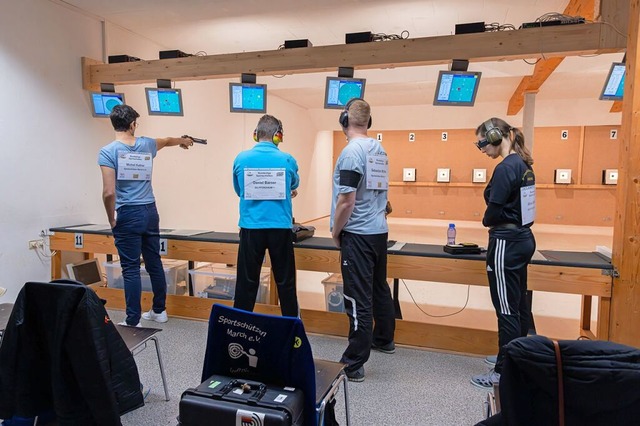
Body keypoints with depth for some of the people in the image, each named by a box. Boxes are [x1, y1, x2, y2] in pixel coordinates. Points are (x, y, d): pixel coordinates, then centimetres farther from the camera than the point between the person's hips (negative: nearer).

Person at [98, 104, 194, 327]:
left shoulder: (108, 152, -8)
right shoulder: (146, 144, 7)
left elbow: (109, 192, -15)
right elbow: (167, 140, 31)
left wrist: (112, 219, -1)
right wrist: (183, 140, 52)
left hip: (128, 216, -5)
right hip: (150, 212, 5)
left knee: (131, 269, 0)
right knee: (154, 264, 15)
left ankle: (133, 321, 6)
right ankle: (159, 310, 29)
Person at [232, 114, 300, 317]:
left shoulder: (241, 159, 0)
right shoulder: (287, 160, -2)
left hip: (251, 228, 1)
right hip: (280, 228, 0)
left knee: (247, 282, 9)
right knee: (285, 282, 10)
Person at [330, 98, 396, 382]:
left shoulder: (352, 151, -16)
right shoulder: (379, 150, 8)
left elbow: (346, 201, -20)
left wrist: (335, 232, -6)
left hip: (358, 234, -8)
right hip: (379, 230, 8)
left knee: (358, 298, -4)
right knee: (379, 287, 22)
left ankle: (354, 364, 4)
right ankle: (384, 339, 40)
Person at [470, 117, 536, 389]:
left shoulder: (505, 168, -18)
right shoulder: (523, 165, 11)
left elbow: (495, 211, -19)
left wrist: (486, 221, 1)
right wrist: (495, 222, 3)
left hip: (507, 244, -10)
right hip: (523, 239, 10)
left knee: (507, 309, -2)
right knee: (519, 305, 19)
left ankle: (504, 372, 8)